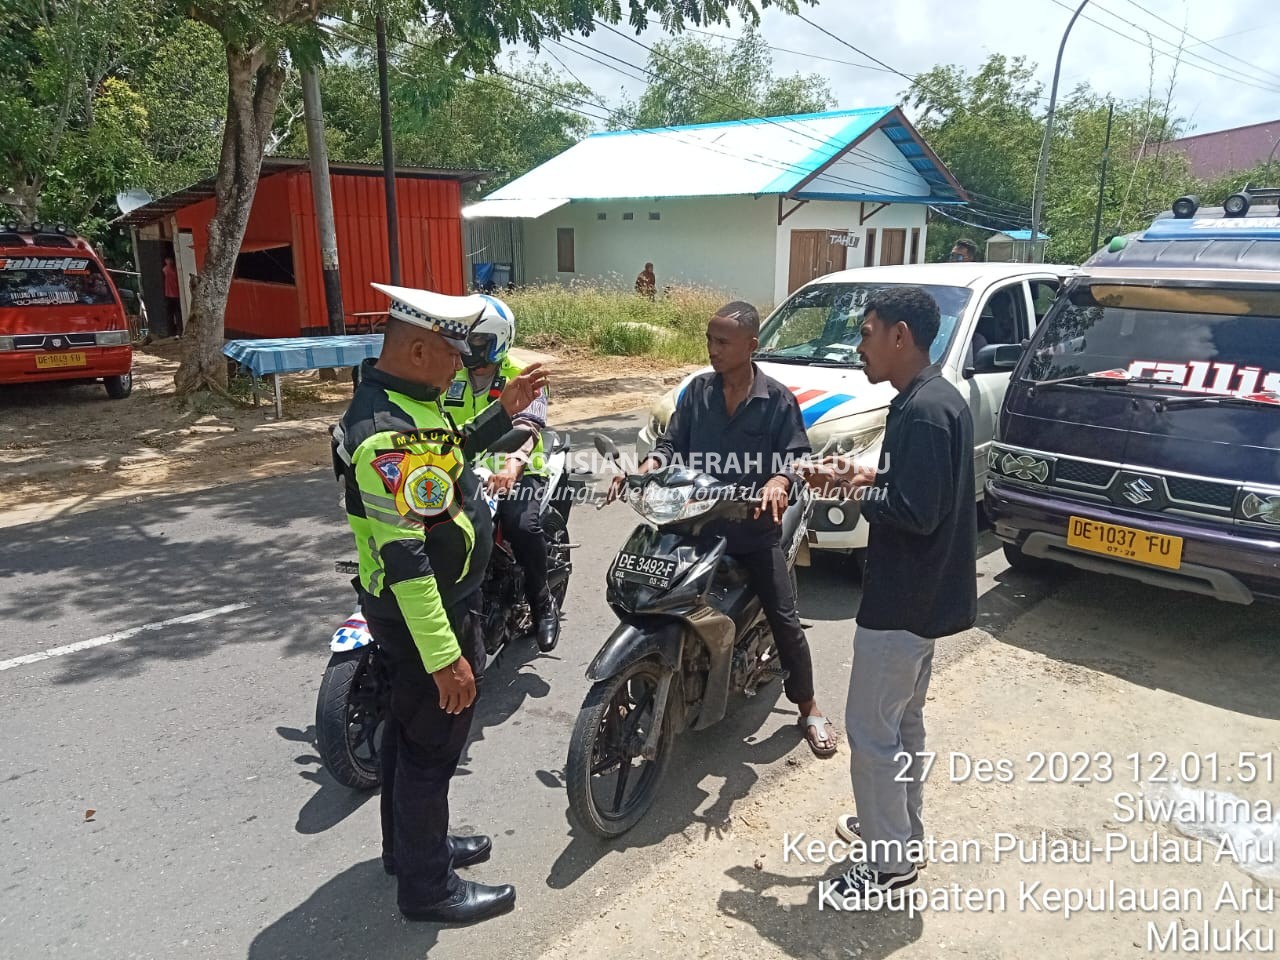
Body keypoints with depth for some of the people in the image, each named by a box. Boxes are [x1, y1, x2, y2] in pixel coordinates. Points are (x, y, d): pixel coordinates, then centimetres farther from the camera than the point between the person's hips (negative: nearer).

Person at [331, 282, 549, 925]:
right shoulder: (391, 434, -30)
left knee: (409, 726, 23)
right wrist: (444, 656, -29)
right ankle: (427, 887, 24)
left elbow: (442, 457, 21)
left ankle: (409, 845, 43)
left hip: (419, 604, 10)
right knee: (432, 745, 5)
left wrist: (503, 413, 12)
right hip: (424, 612, -10)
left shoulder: (393, 399, 3)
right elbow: (405, 559, -31)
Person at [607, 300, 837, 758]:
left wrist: (779, 482, -29)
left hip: (756, 528, -2)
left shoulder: (777, 399, -4)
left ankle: (809, 709, 20)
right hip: (699, 523, 3)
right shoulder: (697, 390, 5)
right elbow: (672, 443, 5)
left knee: (784, 621, 1)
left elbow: (797, 458, -7)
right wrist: (647, 468, -16)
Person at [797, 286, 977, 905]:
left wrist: (851, 488, -15)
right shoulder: (933, 399, 9)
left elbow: (916, 513, -27)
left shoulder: (924, 411, -24)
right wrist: (865, 476, 3)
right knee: (902, 721, 22)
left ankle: (889, 861, 17)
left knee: (870, 731, 2)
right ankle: (901, 827, 38)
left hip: (904, 601, -10)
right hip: (921, 594, 11)